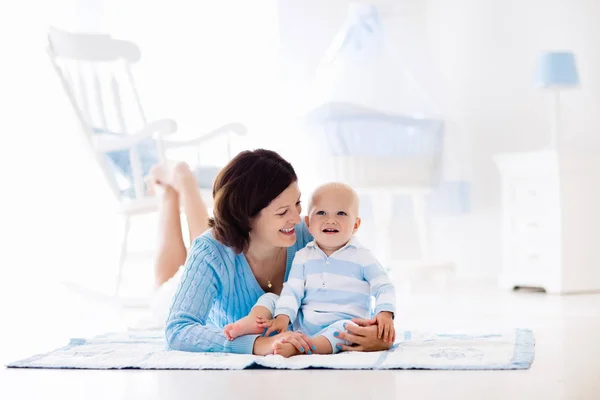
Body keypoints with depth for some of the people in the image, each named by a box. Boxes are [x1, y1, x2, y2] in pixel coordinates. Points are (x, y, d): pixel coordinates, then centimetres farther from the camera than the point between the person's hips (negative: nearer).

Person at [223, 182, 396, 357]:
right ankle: (253, 321, -32)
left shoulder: (361, 257, 4)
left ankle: (295, 348, -53)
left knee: (347, 327, -37)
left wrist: (385, 313, -21)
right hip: (302, 323, 4)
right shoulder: (303, 256, 12)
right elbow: (292, 290, 3)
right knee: (269, 298, -1)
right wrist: (283, 316, -14)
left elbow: (384, 287, -1)